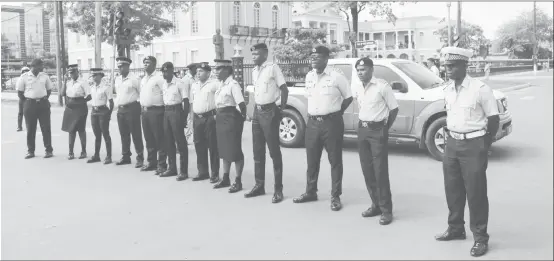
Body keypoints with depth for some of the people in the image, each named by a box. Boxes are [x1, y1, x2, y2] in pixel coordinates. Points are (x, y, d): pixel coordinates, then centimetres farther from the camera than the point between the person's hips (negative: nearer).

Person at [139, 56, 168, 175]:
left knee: (159, 139, -4)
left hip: (156, 111, -8)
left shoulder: (159, 78, -8)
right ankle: (151, 162, 22)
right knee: (148, 139, 12)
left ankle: (162, 164, 1)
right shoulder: (143, 80, 16)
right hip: (145, 111, 8)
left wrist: (165, 110, -12)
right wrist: (143, 109, 19)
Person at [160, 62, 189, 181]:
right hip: (166, 112, 7)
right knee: (169, 142, 12)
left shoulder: (179, 83, -10)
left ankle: (184, 171, 2)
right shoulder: (163, 84, 9)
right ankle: (172, 168, 23)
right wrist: (165, 112, 9)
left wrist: (184, 118, -14)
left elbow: (186, 101, -11)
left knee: (181, 142, -3)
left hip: (176, 111, -7)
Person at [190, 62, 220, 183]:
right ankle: (203, 172, 21)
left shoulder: (214, 84, -6)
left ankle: (215, 174, 6)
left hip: (210, 117, -6)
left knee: (212, 146, -2)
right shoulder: (194, 85, 14)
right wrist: (193, 115, 14)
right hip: (197, 118, 6)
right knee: (199, 146, 10)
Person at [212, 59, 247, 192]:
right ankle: (225, 179, 26)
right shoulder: (221, 84, 11)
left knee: (234, 150, -2)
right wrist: (218, 115, 8)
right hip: (220, 117, 9)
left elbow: (241, 104, -23)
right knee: (223, 150, 15)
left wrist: (243, 117, -12)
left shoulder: (233, 84, -16)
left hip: (231, 118, -9)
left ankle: (238, 181, 7)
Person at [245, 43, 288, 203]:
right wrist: (257, 108, 12)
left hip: (270, 112, -7)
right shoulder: (254, 71, 11)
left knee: (274, 152, -3)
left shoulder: (273, 68, -11)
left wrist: (281, 109, -7)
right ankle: (259, 185, 22)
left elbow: (284, 89, -9)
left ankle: (278, 189, 3)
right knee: (257, 151, 11)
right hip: (257, 112, 7)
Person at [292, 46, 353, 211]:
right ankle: (310, 192, 25)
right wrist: (311, 113, 11)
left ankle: (335, 196, 11)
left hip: (332, 123, -5)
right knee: (312, 160, 12)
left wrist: (336, 113, 2)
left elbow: (348, 97, 0)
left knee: (335, 160, 3)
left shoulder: (336, 77, -8)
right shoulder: (309, 77, 8)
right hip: (313, 123, 5)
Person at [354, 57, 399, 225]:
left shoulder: (382, 86, -11)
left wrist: (385, 127, -3)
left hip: (378, 130, -6)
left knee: (380, 171, -6)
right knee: (367, 170, 9)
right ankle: (376, 205, 20)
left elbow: (394, 108, -6)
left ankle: (386, 210, 1)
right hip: (362, 130, 6)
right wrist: (363, 124, 12)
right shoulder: (357, 89, 8)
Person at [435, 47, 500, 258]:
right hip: (452, 144, 6)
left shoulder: (480, 89, -14)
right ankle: (455, 229, 30)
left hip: (473, 145, -6)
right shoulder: (448, 90, 5)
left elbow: (494, 119, -8)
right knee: (452, 190, 14)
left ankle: (480, 237, 12)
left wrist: (484, 146, -4)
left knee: (475, 192, 0)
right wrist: (449, 136, 11)